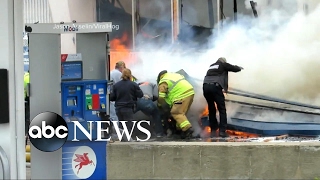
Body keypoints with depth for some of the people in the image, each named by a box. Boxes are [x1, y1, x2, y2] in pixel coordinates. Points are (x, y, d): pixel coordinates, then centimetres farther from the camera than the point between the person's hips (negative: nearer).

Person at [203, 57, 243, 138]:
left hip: (206, 86, 5)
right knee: (222, 110, 1)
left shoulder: (211, 66, 29)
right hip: (215, 86, -5)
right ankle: (222, 131, -9)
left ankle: (213, 131, 11)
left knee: (211, 110, 15)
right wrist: (239, 68, 36)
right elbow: (235, 69, 13)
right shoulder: (223, 65, 14)